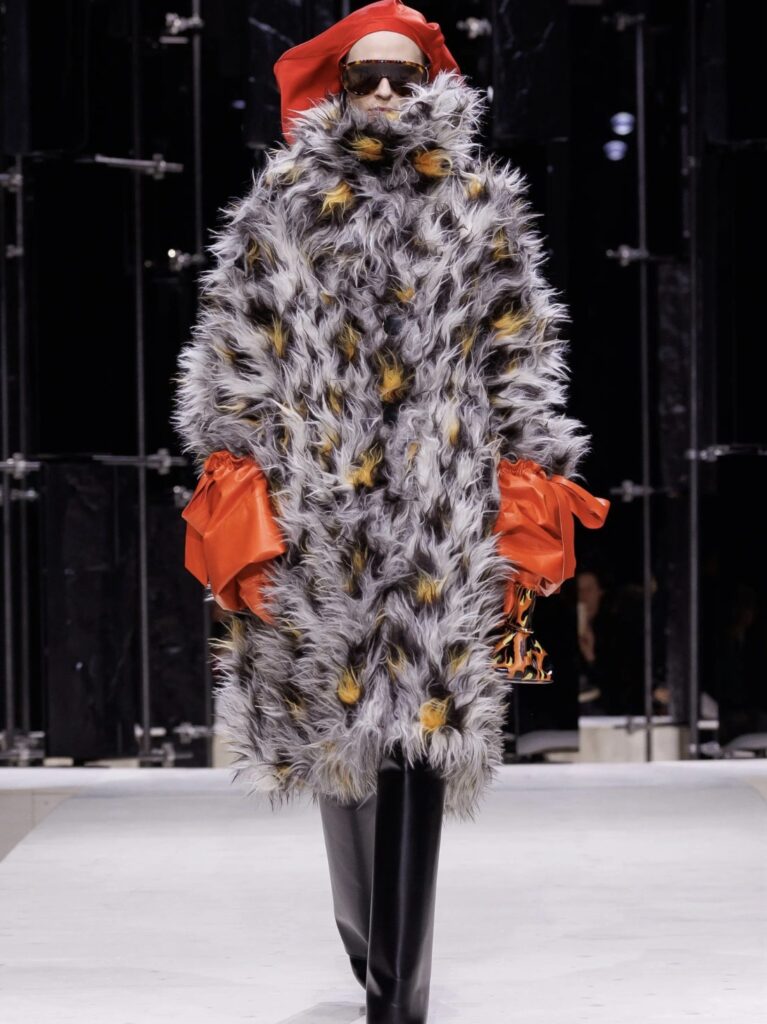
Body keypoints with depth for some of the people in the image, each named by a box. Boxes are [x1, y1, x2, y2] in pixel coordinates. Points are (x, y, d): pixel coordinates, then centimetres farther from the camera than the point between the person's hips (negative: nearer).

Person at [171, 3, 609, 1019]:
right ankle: (367, 928, 32)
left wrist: (527, 511, 1)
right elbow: (232, 357, 7)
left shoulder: (482, 209, 11)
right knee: (339, 734, 10)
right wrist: (234, 503, -2)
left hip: (443, 526, -1)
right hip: (318, 524, 1)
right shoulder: (282, 205, 10)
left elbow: (520, 368, 9)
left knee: (419, 735, -8)